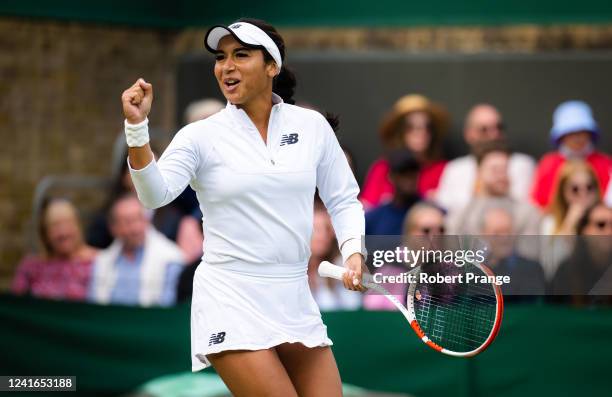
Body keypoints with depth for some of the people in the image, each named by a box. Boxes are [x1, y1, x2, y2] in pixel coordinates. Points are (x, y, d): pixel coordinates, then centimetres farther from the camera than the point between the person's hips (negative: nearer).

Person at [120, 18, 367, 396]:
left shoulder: (312, 126, 5)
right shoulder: (201, 136, -3)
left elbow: (342, 199, 13)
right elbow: (156, 194, -18)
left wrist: (353, 252, -3)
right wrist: (137, 127, -31)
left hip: (296, 300, 4)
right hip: (232, 304, -4)